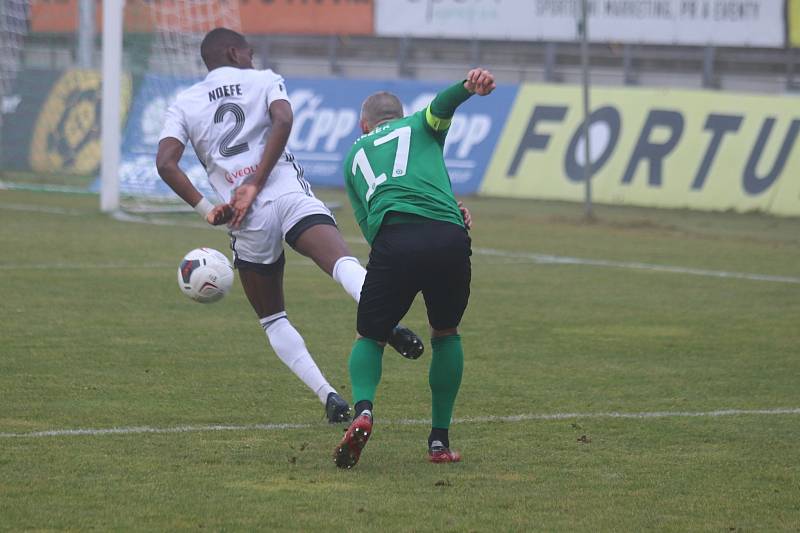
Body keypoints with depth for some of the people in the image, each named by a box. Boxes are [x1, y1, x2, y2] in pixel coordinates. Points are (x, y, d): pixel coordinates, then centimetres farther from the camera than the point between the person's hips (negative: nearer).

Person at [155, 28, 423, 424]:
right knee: (342, 262, -23)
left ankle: (328, 396, 4)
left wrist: (205, 209, 4)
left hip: (248, 222, 2)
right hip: (289, 195, -2)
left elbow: (165, 162, 3)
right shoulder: (265, 81, 15)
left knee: (272, 319, 17)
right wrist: (255, 185, -7)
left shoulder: (183, 104, 19)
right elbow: (282, 120, -6)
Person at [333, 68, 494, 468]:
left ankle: (363, 409, -11)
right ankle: (440, 441, 19)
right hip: (449, 239, 0)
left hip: (392, 243, 0)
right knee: (446, 336, 24)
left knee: (370, 338, 19)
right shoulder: (419, 127, 29)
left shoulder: (355, 155, 33)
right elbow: (441, 105, 5)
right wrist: (470, 86, -18)